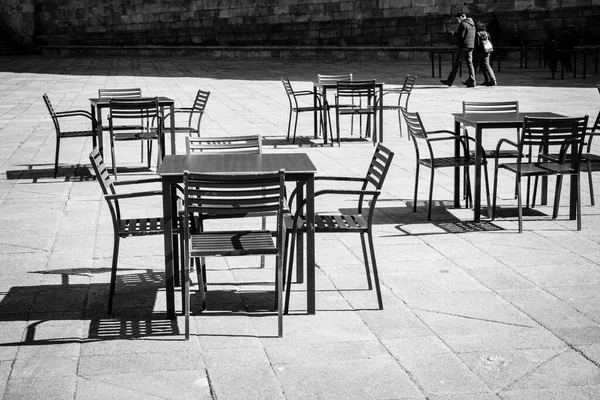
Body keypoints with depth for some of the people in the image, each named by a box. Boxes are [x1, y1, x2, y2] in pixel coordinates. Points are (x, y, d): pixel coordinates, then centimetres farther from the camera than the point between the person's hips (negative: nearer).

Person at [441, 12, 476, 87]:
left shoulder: (463, 24, -11)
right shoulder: (472, 24, 16)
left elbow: (461, 36, -17)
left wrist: (454, 33, 0)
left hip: (463, 46, -8)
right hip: (471, 46, 8)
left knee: (456, 64, -2)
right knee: (469, 63, 7)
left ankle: (450, 81, 3)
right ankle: (471, 81, 1)